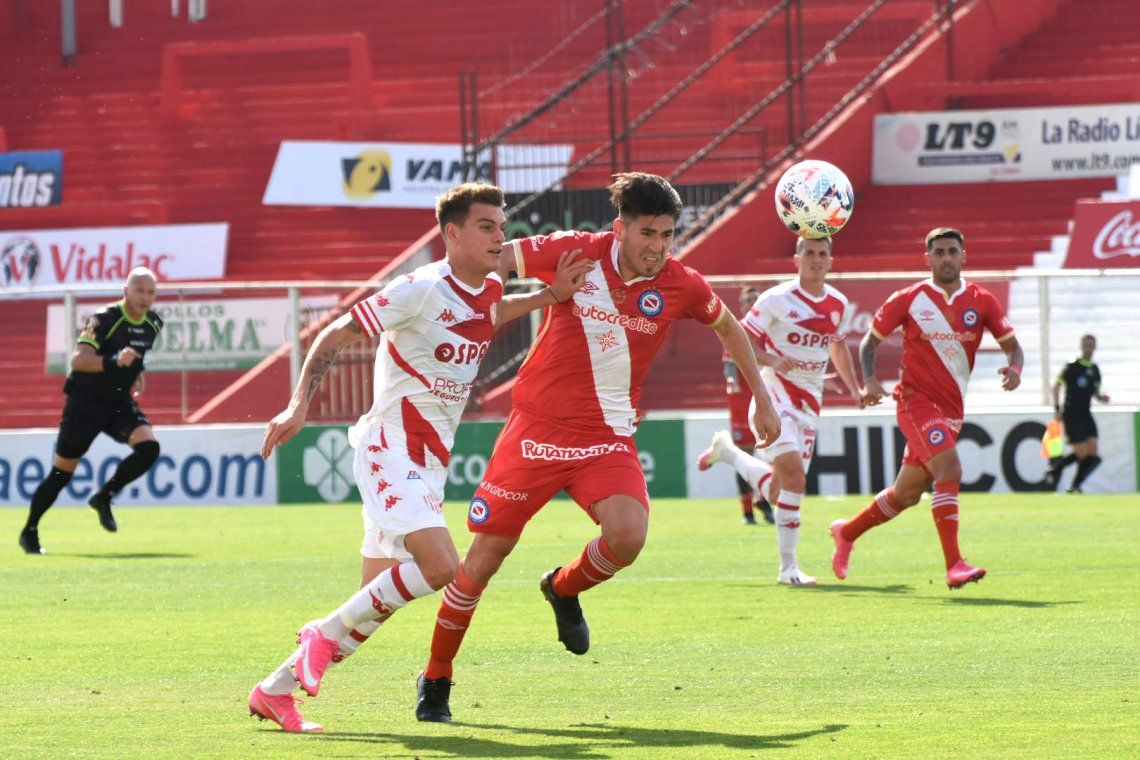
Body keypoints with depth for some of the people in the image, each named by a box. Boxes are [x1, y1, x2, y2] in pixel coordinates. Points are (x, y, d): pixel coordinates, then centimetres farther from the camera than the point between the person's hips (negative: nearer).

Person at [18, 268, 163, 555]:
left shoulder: (154, 324, 2)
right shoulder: (105, 319, -18)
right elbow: (78, 359, -30)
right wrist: (114, 361, -43)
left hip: (120, 402, 5)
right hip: (86, 401, -5)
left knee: (149, 447, -20)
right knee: (62, 472, 0)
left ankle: (103, 497, -1)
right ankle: (29, 532, 16)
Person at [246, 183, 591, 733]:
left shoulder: (489, 290, 7)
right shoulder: (422, 290, -16)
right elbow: (335, 336, -12)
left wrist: (549, 296, 16)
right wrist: (299, 406, -21)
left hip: (428, 462, 9)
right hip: (392, 453, -9)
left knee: (379, 601, 8)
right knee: (440, 566, -26)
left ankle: (276, 690, 18)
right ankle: (328, 634, -8)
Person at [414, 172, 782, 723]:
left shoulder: (681, 286, -3)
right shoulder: (575, 253, -10)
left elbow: (730, 329, 18)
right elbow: (489, 259, 1)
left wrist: (762, 401, 22)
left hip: (608, 439, 2)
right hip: (537, 429, -2)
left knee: (628, 535, -26)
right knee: (484, 558, 0)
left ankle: (564, 590, 10)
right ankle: (435, 680, 20)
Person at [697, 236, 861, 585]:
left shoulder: (839, 305, 7)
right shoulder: (777, 299, -10)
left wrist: (854, 387, 14)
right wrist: (771, 360, -25)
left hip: (810, 401, 6)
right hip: (775, 393, -6)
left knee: (778, 490, 6)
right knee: (793, 471, -23)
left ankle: (726, 451, 34)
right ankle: (788, 566, -12)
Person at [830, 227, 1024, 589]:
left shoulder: (982, 301, 4)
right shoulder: (909, 300, -3)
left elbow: (1012, 345, 8)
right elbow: (870, 341, 7)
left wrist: (1014, 369, -15)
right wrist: (870, 380, -10)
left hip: (952, 409, 5)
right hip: (916, 400, -5)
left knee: (907, 494, 14)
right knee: (949, 469, -27)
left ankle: (847, 532, 37)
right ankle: (954, 564, -30)